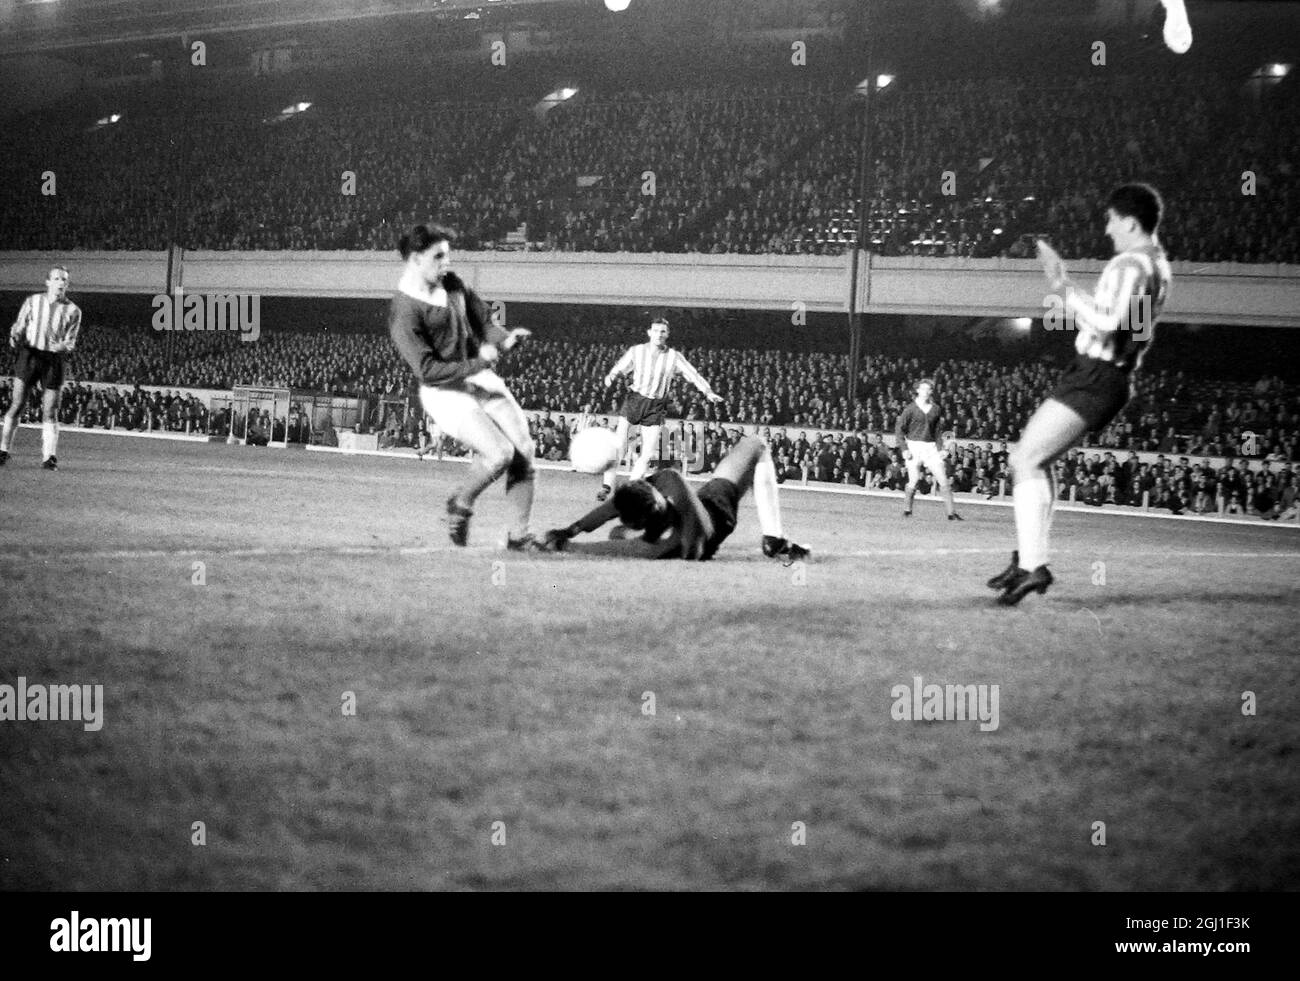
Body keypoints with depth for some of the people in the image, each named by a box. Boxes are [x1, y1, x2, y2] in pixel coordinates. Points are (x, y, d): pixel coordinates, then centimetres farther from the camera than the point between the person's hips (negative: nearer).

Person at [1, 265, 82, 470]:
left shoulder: (73, 311, 5)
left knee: (50, 412, -3)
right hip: (29, 355, 0)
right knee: (17, 405, -4)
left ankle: (49, 456, 0)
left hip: (53, 360, 0)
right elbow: (19, 327, 11)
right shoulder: (32, 301, 6)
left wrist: (61, 346, -18)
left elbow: (71, 342, 4)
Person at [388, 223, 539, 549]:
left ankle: (518, 535, 6)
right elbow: (427, 369, -22)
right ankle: (460, 505, 7)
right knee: (500, 453, -22)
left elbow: (483, 320, 16)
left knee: (524, 451, -3)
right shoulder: (404, 312, -18)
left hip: (481, 379, 8)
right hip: (444, 393, -8)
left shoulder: (452, 284, 6)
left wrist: (504, 338, -6)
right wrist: (477, 364, -23)